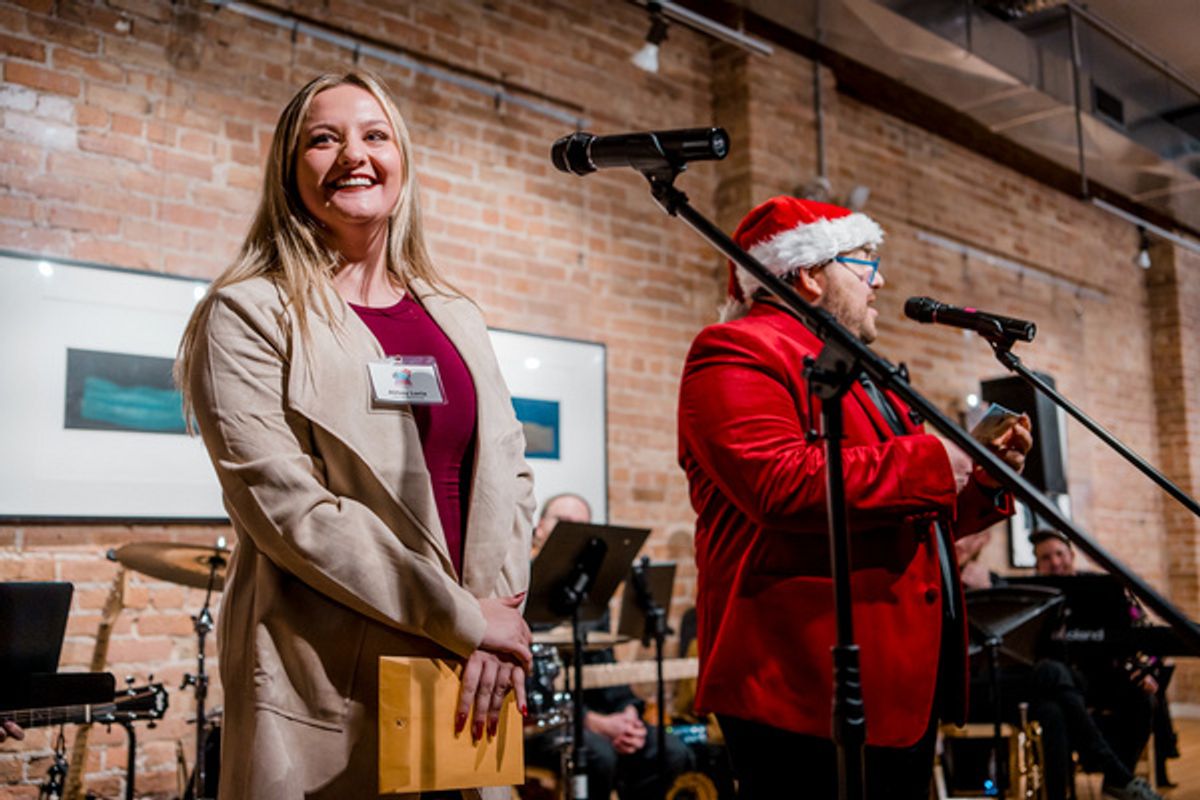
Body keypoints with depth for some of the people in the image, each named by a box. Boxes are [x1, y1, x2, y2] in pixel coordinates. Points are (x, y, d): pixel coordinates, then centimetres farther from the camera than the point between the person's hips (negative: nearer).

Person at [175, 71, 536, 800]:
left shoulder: (454, 317, 12)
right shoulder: (250, 315, -5)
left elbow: (509, 470, 9)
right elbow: (282, 503, -14)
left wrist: (500, 608, -7)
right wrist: (463, 619, -15)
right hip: (327, 679, -4)